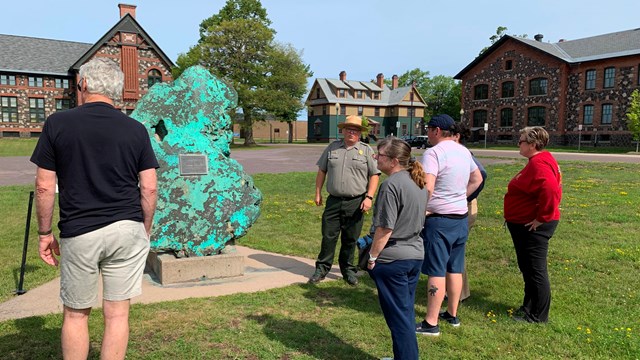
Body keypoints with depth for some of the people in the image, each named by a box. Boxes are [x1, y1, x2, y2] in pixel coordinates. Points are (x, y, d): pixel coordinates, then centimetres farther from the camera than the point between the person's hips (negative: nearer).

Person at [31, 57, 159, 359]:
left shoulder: (57, 123, -2)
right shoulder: (136, 129, 1)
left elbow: (44, 186, -2)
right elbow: (149, 189, 0)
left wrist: (45, 233, 9)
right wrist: (145, 231, 12)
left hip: (78, 233, -1)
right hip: (127, 230, 1)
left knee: (75, 314, 15)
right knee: (117, 313, 8)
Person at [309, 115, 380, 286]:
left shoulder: (366, 150, 2)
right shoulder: (332, 147, 9)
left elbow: (374, 175, 0)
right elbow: (322, 171, 13)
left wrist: (369, 197, -9)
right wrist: (318, 193, 9)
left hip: (355, 203, -1)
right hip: (333, 201, 2)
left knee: (350, 239, 8)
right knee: (328, 237, 4)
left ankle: (348, 270, 24)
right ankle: (322, 269, 17)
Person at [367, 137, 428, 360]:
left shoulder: (392, 185, -20)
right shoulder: (418, 182, 8)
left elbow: (385, 229, -20)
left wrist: (372, 257, -9)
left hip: (393, 260, -9)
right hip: (416, 254, 9)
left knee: (398, 316, 4)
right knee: (407, 312, 20)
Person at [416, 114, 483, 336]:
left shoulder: (433, 153, -17)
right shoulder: (464, 151, 9)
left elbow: (427, 187, -28)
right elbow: (477, 179, 22)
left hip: (438, 219, -8)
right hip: (461, 218, 8)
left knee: (436, 271, -3)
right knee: (455, 269, 17)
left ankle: (431, 323, 4)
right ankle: (452, 314, 29)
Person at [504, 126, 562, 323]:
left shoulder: (539, 164, -21)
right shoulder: (536, 162, 13)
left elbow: (551, 191, -36)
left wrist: (541, 218, -27)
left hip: (533, 227, -11)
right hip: (525, 224, 11)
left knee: (535, 270, 1)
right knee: (527, 268, 20)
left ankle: (538, 316, 14)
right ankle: (529, 307, 35)